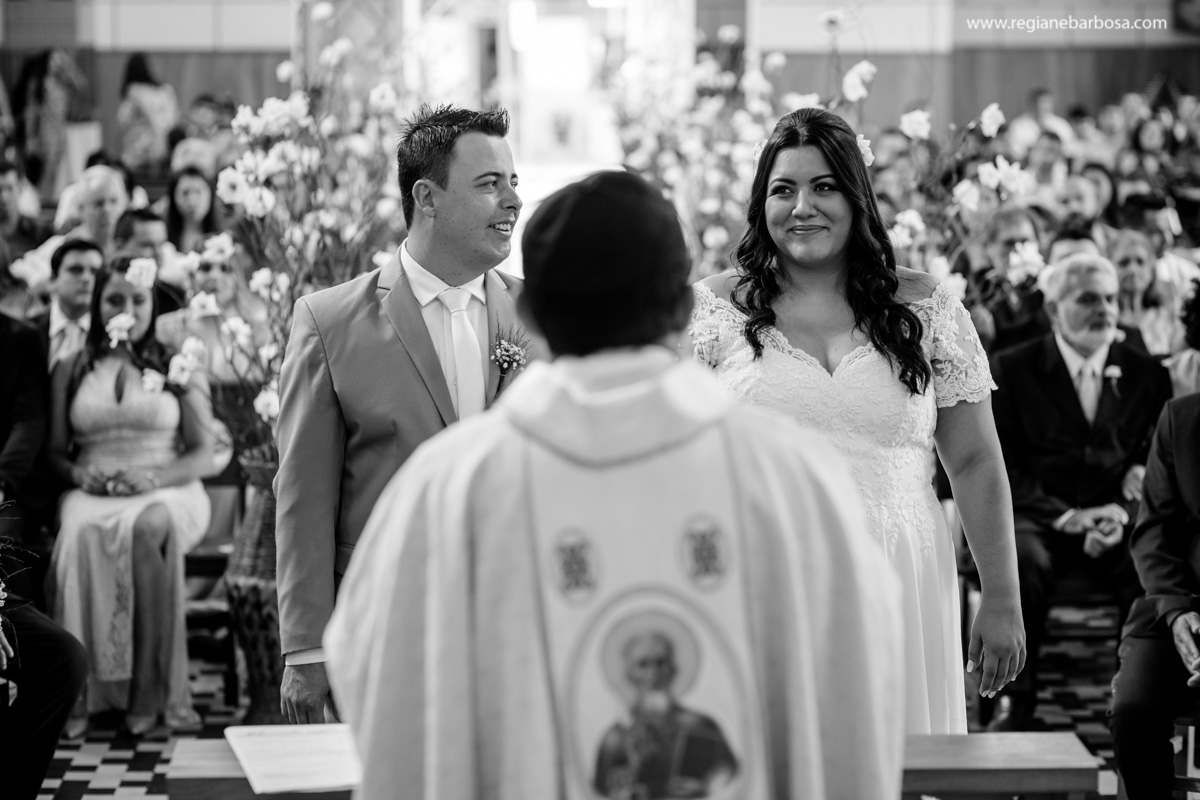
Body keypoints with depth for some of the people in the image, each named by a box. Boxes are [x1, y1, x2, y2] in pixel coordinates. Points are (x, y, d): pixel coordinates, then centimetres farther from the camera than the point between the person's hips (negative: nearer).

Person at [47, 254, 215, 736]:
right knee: (83, 533, -37)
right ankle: (80, 690, -35)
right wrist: (83, 475, -8)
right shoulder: (70, 372, 17)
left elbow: (203, 456, 6)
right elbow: (56, 452, 15)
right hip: (92, 494, 1)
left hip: (167, 492, -1)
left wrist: (154, 477, -13)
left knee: (151, 526, -39)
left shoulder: (180, 368, 12)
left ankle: (148, 690, -34)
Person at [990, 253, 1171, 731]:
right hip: (1038, 516, -2)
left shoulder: (1146, 375, 13)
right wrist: (1064, 515, -15)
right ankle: (1016, 704, -25)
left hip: (1118, 518, 2)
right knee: (1025, 562, -36)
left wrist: (1123, 511, -13)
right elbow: (1003, 465, 0)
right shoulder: (1012, 369, 5)